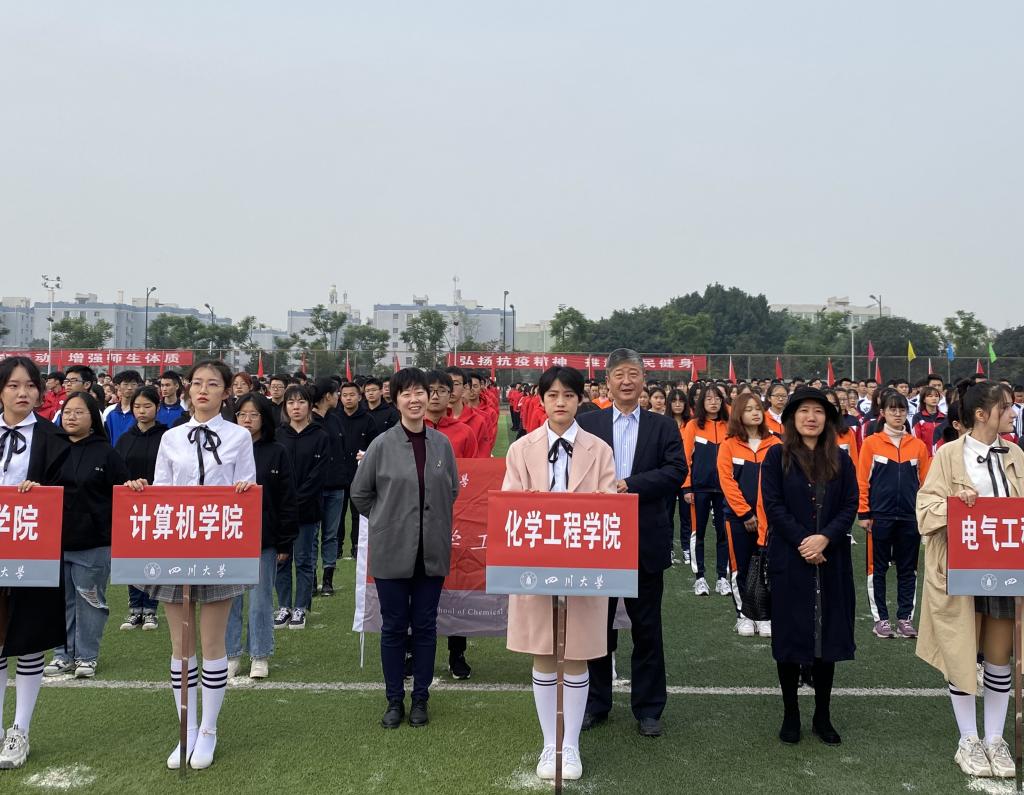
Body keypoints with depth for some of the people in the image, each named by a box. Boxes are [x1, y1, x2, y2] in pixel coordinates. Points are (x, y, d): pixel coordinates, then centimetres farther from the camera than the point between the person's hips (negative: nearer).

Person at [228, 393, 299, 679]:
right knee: (229, 599, 9)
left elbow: (287, 501, -3)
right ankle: (231, 654, 22)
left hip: (264, 539, -2)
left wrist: (285, 543, -6)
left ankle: (260, 656, 20)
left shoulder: (277, 453, -3)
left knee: (261, 599, 8)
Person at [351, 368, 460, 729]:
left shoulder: (441, 444, 0)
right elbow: (360, 493, 5)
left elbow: (453, 490, 14)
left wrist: (433, 519, 10)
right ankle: (394, 700, 20)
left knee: (425, 625, 9)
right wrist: (386, 519, 7)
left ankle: (420, 698, 22)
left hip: (432, 550, 2)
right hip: (392, 550, -2)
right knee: (394, 626, 6)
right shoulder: (382, 445, -6)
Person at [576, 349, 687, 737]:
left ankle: (648, 708, 22)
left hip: (645, 540, 0)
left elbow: (676, 470, -9)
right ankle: (596, 702, 27)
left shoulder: (663, 426, 4)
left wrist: (631, 484, -18)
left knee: (647, 627, 9)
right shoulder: (587, 423, 3)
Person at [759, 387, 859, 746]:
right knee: (789, 635, 4)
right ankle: (790, 714, 15)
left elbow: (850, 505, 2)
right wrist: (803, 542, -14)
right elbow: (772, 505, -6)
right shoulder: (777, 456, 0)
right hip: (789, 560, -2)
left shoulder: (841, 460, 8)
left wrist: (825, 538, -13)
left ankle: (823, 716, 18)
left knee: (828, 635, 7)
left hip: (831, 561, 3)